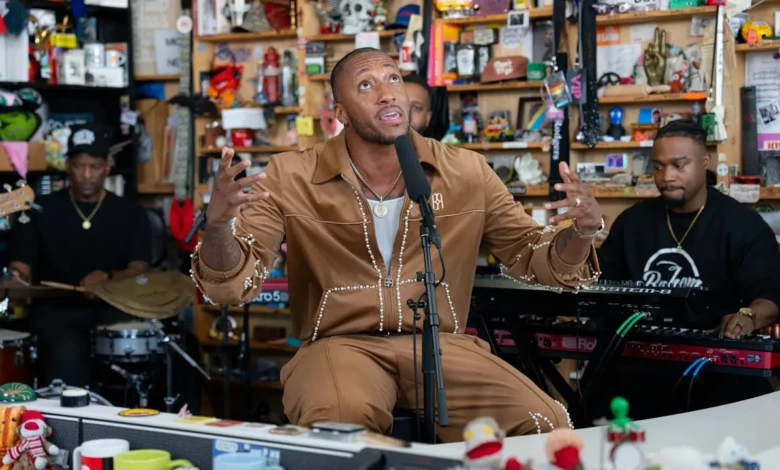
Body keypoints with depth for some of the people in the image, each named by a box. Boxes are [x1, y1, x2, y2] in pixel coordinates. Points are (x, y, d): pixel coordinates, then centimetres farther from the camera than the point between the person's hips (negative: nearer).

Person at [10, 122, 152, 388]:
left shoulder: (131, 215, 11)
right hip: (56, 309, -1)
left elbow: (140, 271, 3)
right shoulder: (41, 210, 9)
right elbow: (20, 268, 7)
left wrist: (107, 277, -18)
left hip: (113, 309, 1)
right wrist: (17, 282, -17)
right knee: (67, 352, -34)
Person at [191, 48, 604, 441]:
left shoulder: (467, 173, 3)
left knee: (546, 425, -22)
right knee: (340, 420, -39)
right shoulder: (291, 178, -3)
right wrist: (217, 224, -28)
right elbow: (232, 285, -5)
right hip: (340, 344, -2)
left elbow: (532, 257, 12)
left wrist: (581, 231, -11)